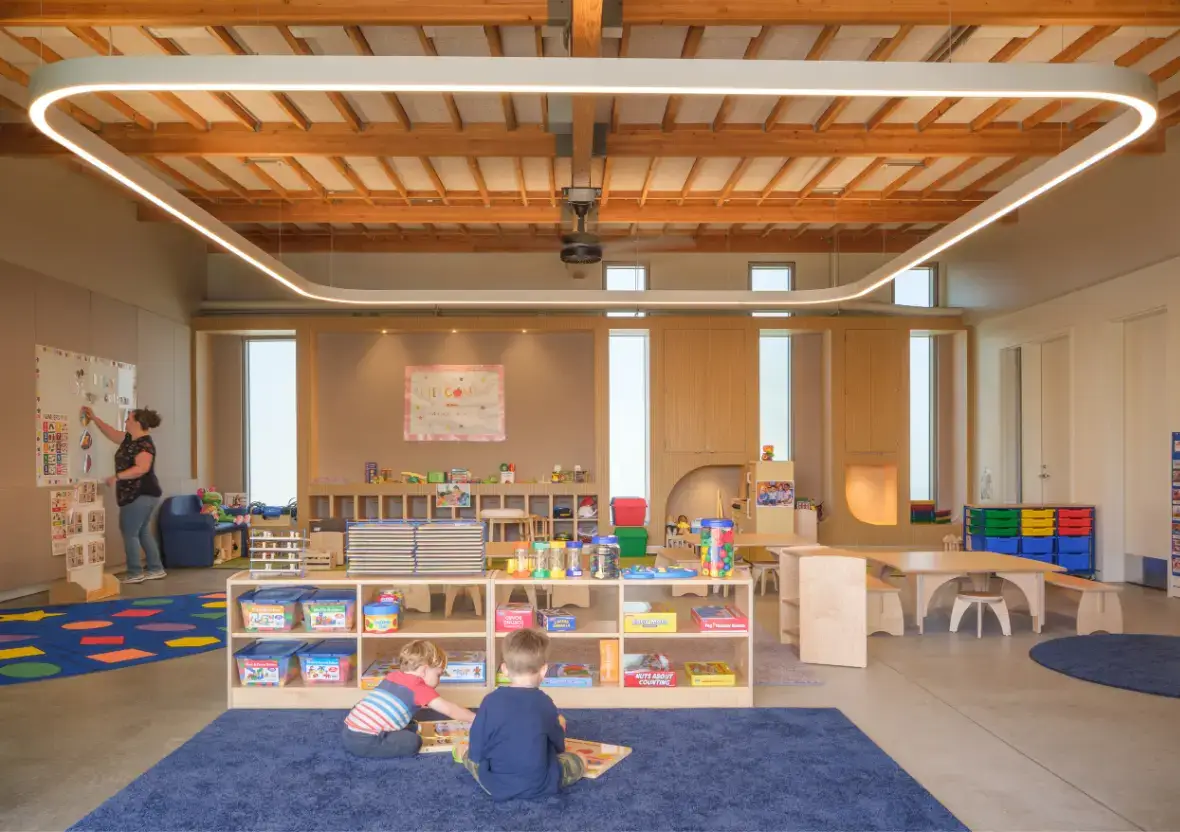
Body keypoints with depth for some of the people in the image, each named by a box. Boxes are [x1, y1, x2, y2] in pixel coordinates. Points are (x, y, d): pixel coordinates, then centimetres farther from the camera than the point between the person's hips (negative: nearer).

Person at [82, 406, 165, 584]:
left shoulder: (144, 444, -18)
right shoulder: (129, 439, 12)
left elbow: (142, 468, -28)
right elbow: (111, 433, 26)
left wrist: (117, 477, -26)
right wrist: (94, 418, 24)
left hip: (142, 495, -10)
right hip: (135, 494, 10)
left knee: (129, 533, -5)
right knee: (143, 532, 12)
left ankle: (135, 573, 2)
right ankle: (156, 569, 16)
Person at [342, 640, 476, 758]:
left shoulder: (392, 676, 17)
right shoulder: (419, 688, -5)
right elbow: (449, 709, -6)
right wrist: (477, 719, 3)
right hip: (365, 741, -8)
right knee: (413, 741, -11)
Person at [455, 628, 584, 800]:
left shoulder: (491, 701, -11)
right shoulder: (545, 703, -8)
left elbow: (476, 754, -5)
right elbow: (558, 748, 8)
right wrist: (559, 728, 29)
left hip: (494, 785, 2)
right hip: (538, 786, -2)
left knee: (471, 756, 31)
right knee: (578, 762, 18)